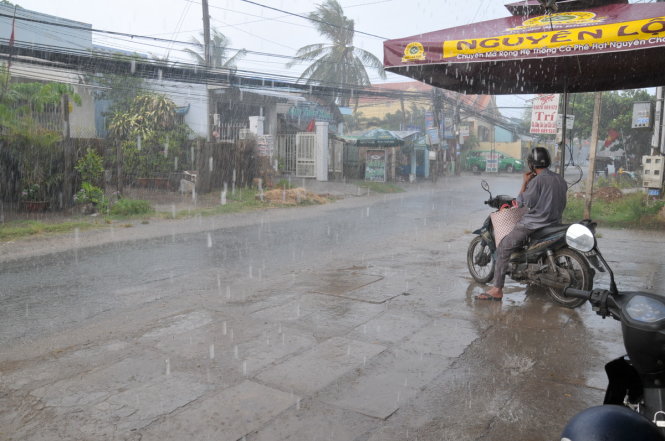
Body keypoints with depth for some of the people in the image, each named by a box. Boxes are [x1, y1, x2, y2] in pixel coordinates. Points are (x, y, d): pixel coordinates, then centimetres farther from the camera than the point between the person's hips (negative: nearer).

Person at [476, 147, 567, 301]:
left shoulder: (536, 180, -16)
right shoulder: (560, 180, 9)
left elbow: (526, 202, -14)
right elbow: (561, 203, 18)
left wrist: (524, 183, -5)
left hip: (533, 224, -8)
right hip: (555, 223, 9)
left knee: (503, 248, -4)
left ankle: (497, 290, -10)